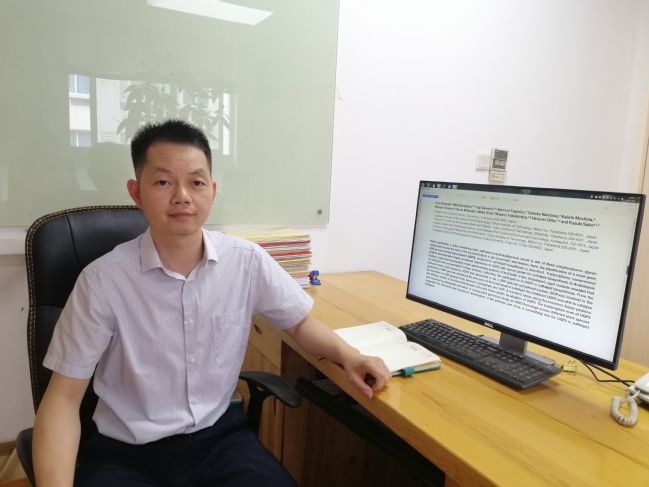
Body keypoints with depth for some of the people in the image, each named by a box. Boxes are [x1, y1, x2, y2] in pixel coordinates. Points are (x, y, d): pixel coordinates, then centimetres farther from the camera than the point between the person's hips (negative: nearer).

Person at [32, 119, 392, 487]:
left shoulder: (247, 261, -9)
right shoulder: (103, 280, -14)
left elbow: (300, 321, 6)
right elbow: (64, 397, -7)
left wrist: (348, 355, -11)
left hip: (221, 434, 2)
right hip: (126, 451, -1)